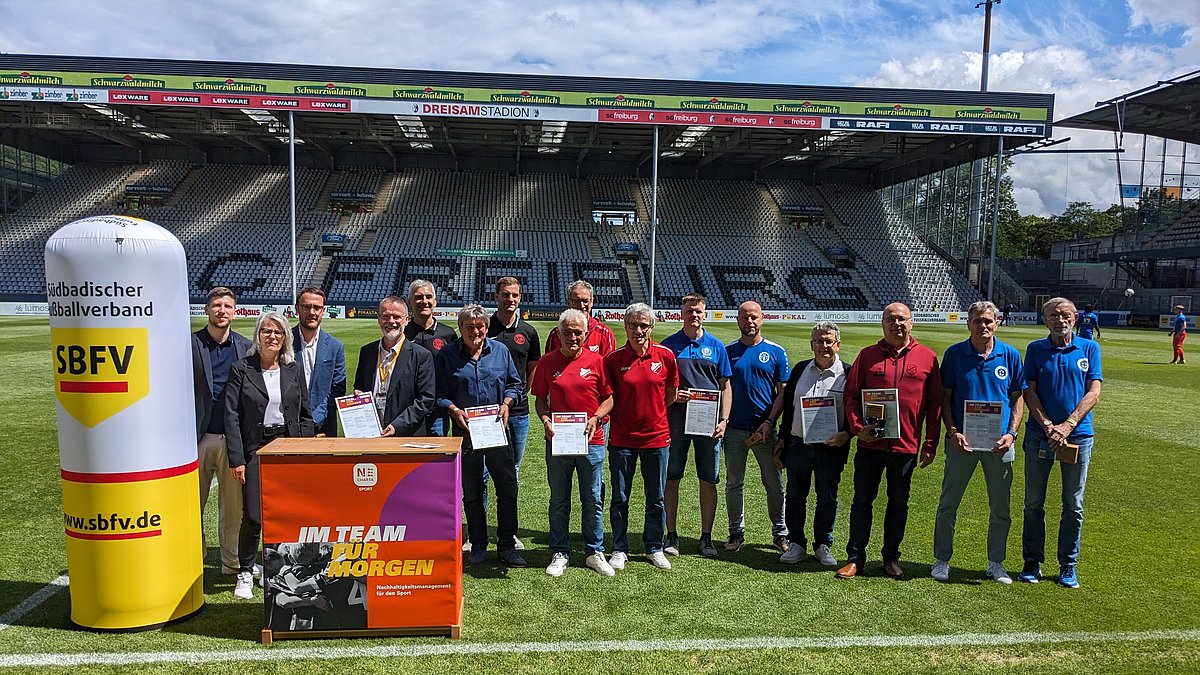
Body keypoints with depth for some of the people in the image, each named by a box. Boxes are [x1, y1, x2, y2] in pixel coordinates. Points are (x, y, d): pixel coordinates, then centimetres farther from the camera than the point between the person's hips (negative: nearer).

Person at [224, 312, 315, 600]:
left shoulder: (294, 369, 7)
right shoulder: (242, 369, -1)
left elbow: (305, 414, 9)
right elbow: (231, 415, -4)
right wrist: (236, 458, -10)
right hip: (255, 448, -2)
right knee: (253, 516, -4)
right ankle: (245, 573, 16)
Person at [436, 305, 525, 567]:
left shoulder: (500, 350, 5)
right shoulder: (446, 355, 0)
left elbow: (515, 383, 11)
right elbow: (440, 394, 1)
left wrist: (506, 403, -5)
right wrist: (455, 410, -15)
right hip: (465, 430, -1)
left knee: (508, 488, 2)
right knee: (471, 493, 10)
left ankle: (506, 546, 15)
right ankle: (478, 545, 24)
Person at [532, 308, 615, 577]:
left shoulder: (596, 361, 0)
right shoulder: (547, 362, 2)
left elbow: (609, 397, 4)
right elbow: (540, 399, 9)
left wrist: (595, 418, -11)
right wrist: (545, 420, -8)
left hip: (591, 440, 0)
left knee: (593, 499, 9)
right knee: (559, 500, 10)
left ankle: (594, 552, 24)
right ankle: (560, 553, 24)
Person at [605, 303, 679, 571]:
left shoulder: (665, 356, -2)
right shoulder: (613, 359, -5)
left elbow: (671, 395, 9)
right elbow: (608, 398, 4)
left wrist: (652, 414, 5)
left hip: (656, 437, 1)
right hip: (622, 438, -1)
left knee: (656, 498, 12)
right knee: (620, 498, 9)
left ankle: (654, 548, 29)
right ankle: (620, 549, 24)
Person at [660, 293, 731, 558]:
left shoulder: (716, 346, 7)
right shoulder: (668, 345, 4)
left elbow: (725, 387, 8)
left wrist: (724, 420, -2)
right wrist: (672, 394, -12)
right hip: (675, 419, 0)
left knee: (708, 481, 5)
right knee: (671, 479, 4)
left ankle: (706, 537, 17)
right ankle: (671, 535, 16)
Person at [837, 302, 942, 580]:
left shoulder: (927, 358, 2)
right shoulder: (868, 355, 3)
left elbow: (935, 404, 3)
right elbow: (851, 395, 4)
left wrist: (930, 444, 1)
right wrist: (857, 427, -10)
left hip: (906, 444, 0)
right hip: (870, 443, 0)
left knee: (898, 504, 12)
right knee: (862, 500, 7)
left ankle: (891, 558, 26)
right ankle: (855, 557, 17)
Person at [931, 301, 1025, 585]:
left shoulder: (1010, 355, 1)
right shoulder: (954, 354, -2)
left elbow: (1018, 398, 6)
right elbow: (945, 397, 1)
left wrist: (1011, 433, -6)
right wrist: (953, 431, -11)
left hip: (999, 441, 1)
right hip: (962, 440, -1)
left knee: (1000, 507, 11)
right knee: (948, 503, 5)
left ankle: (996, 563, 27)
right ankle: (941, 560, 19)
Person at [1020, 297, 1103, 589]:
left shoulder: (1089, 349, 3)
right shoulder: (1035, 349, 4)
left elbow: (1093, 393, -4)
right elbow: (1029, 392, -2)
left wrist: (1067, 426, -16)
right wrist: (1048, 426, -15)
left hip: (1079, 436, 0)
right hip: (1039, 435, 0)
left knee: (1073, 505, 8)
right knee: (1034, 502, 7)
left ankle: (1068, 565, 21)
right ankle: (1032, 561, 19)